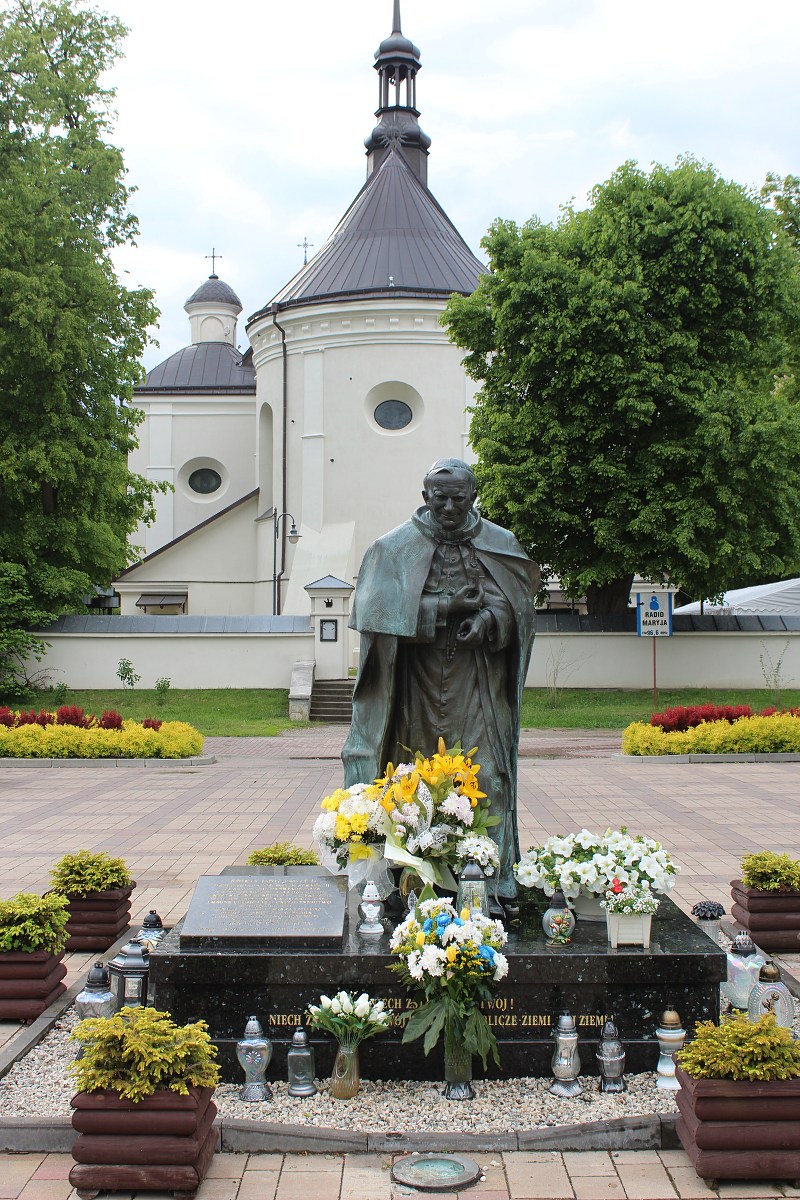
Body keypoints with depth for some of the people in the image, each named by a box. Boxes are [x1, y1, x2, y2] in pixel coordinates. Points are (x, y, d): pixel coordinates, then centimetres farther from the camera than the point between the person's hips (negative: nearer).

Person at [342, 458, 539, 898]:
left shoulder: (499, 544, 6)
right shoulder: (397, 546, 1)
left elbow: (514, 599, 4)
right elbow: (382, 605, -8)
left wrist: (486, 618, -19)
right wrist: (447, 606, -16)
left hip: (476, 678, 1)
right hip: (418, 677, -1)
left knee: (485, 768, -4)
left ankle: (497, 869, 2)